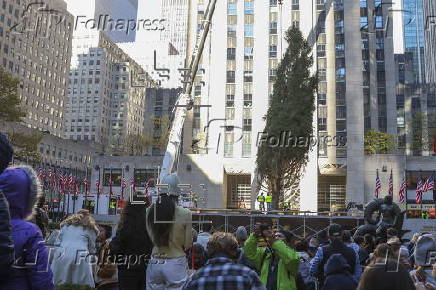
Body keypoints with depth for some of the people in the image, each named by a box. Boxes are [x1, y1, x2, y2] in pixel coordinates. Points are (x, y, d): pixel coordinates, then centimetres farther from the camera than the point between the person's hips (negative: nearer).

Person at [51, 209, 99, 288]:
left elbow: (57, 242, 21)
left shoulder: (66, 225, 24)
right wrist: (92, 259, 32)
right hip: (80, 258, -2)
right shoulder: (90, 228, 16)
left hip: (62, 257, 3)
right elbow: (92, 248, 17)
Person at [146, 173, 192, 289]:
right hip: (176, 264, -3)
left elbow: (150, 237, 4)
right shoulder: (186, 214, -13)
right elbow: (187, 245, -4)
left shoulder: (150, 211, -5)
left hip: (154, 263, 3)